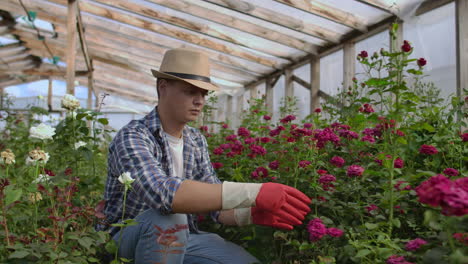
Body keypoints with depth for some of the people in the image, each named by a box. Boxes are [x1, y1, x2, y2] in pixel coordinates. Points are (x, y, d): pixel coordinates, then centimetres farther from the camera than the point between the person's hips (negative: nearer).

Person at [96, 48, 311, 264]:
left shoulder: (197, 141, 0)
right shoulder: (131, 137, -23)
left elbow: (216, 202, -3)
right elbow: (163, 193, -42)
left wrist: (252, 213, -26)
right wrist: (253, 193, -46)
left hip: (178, 239, 5)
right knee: (168, 219, -36)